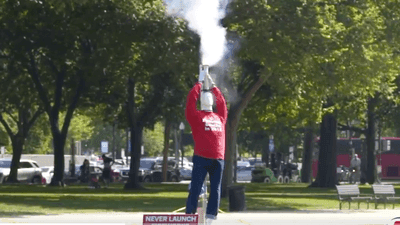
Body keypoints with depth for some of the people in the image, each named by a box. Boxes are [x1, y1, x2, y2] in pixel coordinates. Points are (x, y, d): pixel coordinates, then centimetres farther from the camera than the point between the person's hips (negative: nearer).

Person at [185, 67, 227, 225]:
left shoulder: (220, 116, 19)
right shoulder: (196, 116, 8)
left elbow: (222, 102, 29)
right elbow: (190, 100, 4)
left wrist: (212, 86, 33)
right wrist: (200, 83, 14)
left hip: (218, 159, 4)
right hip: (201, 158, -4)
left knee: (215, 189, 2)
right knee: (195, 189, -6)